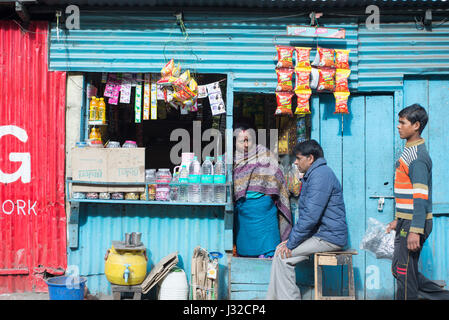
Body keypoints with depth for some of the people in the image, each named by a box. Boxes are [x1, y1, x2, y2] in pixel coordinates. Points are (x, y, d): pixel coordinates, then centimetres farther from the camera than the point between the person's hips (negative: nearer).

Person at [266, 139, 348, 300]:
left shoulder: (320, 175, -18)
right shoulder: (312, 175, 18)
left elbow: (310, 217, -24)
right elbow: (306, 213, 21)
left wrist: (291, 243, -17)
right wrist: (292, 238, 11)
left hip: (329, 237, -10)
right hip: (320, 233, 10)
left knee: (283, 255, -15)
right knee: (280, 249, 3)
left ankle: (289, 297, -6)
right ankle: (273, 297, 6)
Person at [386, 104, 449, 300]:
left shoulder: (418, 155, -15)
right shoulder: (410, 151, 15)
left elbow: (420, 197, -21)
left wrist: (415, 231, -24)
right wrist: (398, 220, 22)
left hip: (414, 223, -10)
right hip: (406, 221, 10)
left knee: (405, 272, -3)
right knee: (399, 269, 15)